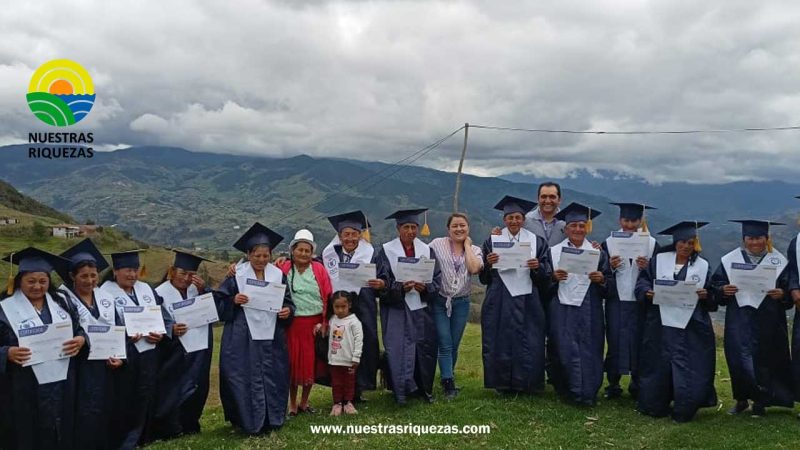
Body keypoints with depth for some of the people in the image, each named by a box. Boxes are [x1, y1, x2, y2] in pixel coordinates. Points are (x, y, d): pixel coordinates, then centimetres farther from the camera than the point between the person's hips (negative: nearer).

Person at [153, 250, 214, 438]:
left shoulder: (196, 289, 5)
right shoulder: (160, 294, -10)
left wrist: (203, 290, -14)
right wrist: (171, 330, -27)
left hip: (199, 351, 5)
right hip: (174, 355, -5)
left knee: (196, 392, 12)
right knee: (172, 394, -1)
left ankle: (189, 426, 28)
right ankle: (168, 429, 15)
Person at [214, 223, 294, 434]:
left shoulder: (278, 275, 6)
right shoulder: (236, 276, -4)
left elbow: (288, 302, 12)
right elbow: (218, 301, -2)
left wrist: (287, 311, -9)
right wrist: (233, 301, -20)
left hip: (271, 338, 3)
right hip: (243, 339, -3)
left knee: (272, 378, 5)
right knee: (245, 379, -3)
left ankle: (271, 420, 19)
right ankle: (248, 421, 8)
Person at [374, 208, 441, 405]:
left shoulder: (427, 250, 7)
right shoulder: (386, 251, -1)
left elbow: (437, 280, 5)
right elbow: (382, 282, -5)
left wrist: (424, 287, -15)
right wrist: (400, 287, -21)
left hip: (421, 309, 3)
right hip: (396, 309, -3)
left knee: (425, 348, 4)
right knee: (397, 349, -8)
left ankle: (425, 389, 21)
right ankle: (401, 391, 1)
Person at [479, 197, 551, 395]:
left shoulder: (537, 242, 5)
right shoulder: (492, 241, 5)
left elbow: (547, 275, 4)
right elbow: (484, 276, 5)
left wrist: (538, 267, -17)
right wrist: (488, 263, -15)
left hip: (527, 302, 0)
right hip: (499, 302, 0)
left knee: (527, 344, 0)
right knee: (500, 343, 1)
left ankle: (524, 383, 14)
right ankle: (503, 384, 14)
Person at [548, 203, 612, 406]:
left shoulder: (598, 253, 10)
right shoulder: (554, 252, 9)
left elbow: (610, 284, 8)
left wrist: (601, 279, -13)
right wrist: (554, 277, -13)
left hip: (589, 311, 1)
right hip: (562, 309, 0)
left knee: (588, 350, -2)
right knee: (565, 350, -5)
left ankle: (587, 393, 7)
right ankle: (571, 391, 4)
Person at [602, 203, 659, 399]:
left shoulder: (651, 243, 6)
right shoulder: (609, 242, 4)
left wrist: (647, 267, -15)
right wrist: (610, 267, -17)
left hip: (640, 301, 1)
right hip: (616, 300, 0)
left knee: (639, 340, 4)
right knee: (615, 340, 1)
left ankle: (637, 383, 19)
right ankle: (613, 383, 11)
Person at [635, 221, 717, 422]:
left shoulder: (703, 266, 8)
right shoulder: (659, 260, 6)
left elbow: (713, 299, 8)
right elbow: (642, 281, 5)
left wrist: (706, 295, -13)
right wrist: (648, 291, -15)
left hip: (691, 327, 0)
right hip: (661, 324, 0)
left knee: (687, 367, -2)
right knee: (659, 365, 4)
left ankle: (683, 411, 8)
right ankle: (655, 406, 17)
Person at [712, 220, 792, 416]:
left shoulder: (778, 261, 2)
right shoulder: (730, 260, 4)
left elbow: (790, 290, 3)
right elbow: (715, 284, 5)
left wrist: (782, 294, -17)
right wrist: (723, 290, -16)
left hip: (768, 323, 0)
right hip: (738, 321, 0)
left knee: (764, 361, 5)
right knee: (739, 361, 0)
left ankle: (760, 402, 21)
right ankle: (741, 399, 18)